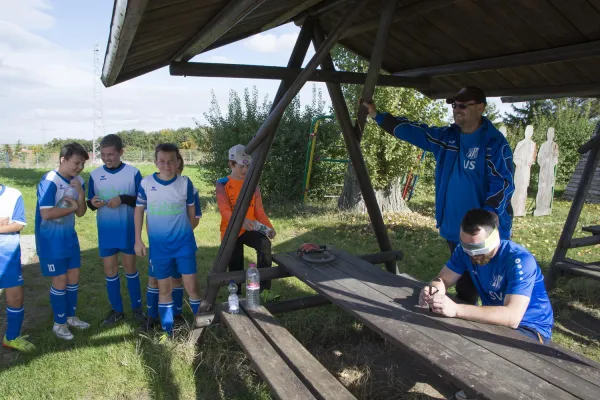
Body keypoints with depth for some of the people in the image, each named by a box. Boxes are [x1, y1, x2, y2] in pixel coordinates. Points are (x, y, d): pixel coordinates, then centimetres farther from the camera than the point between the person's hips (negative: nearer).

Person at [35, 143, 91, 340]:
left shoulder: (78, 181, 0)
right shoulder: (49, 181, -21)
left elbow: (81, 213, 1)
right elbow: (46, 214, -27)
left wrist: (81, 194, -16)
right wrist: (71, 208, -14)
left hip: (70, 237, 7)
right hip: (51, 241, -7)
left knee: (73, 277, 14)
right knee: (60, 281, 3)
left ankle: (70, 316, 32)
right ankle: (59, 323, 21)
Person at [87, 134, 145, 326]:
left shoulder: (133, 172, -9)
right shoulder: (95, 175, -1)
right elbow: (89, 203, 5)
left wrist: (123, 199, -23)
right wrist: (93, 203, -18)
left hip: (128, 230, -2)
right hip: (106, 231, 3)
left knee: (130, 268, 10)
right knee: (110, 270, 9)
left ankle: (136, 306, 25)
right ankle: (116, 310, 24)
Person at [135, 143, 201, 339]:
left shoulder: (185, 183, -6)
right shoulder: (146, 183, -6)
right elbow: (139, 210, 4)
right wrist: (138, 240, 1)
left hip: (184, 242, -1)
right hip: (158, 245, 1)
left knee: (191, 286, 1)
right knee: (164, 288, 12)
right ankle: (167, 330, 26)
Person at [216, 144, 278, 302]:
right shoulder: (223, 184, -7)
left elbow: (259, 210, 3)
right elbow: (225, 211, -19)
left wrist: (269, 227, -14)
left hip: (249, 229, 2)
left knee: (265, 243, -29)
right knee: (235, 268, 6)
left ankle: (264, 289, -25)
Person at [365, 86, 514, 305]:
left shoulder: (494, 143, -12)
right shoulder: (447, 137, 8)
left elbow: (502, 186, -16)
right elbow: (412, 131, 11)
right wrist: (377, 115, 9)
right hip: (454, 231, 6)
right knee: (464, 289, 18)